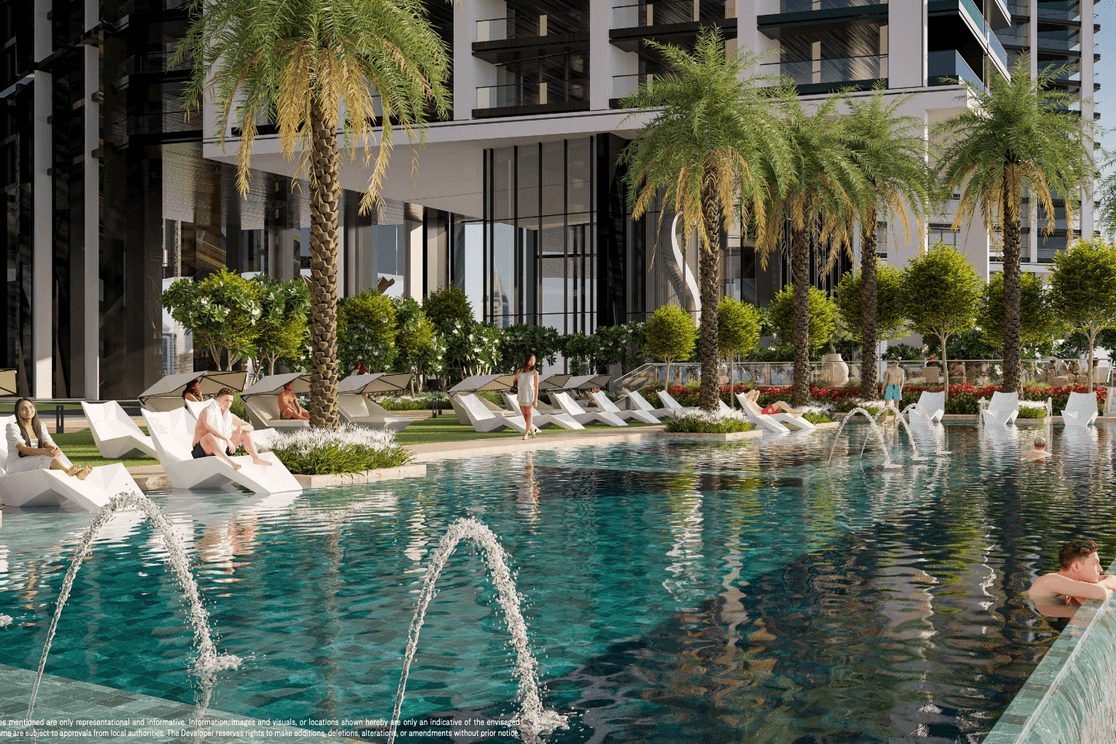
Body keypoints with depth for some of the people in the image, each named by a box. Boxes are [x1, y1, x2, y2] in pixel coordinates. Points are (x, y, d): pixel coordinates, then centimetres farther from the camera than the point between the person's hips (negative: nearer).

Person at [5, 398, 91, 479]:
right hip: (15, 466, -5)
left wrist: (55, 449, -33)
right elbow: (23, 449, -23)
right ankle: (69, 471, -60)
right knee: (47, 457, -32)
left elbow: (48, 444, -6)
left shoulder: (40, 426, 11)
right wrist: (43, 451, -41)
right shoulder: (12, 427, -7)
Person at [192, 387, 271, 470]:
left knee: (245, 433, 5)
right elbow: (208, 426, -34)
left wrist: (241, 427, -13)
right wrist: (227, 439, -40)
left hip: (220, 451, 7)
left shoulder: (229, 416, 9)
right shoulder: (208, 411, -12)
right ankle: (230, 462, -53)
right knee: (210, 436, -40)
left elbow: (250, 427, 13)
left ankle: (256, 458, -17)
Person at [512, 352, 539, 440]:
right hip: (521, 394, 4)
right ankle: (531, 430, 29)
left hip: (530, 394, -4)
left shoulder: (535, 373, -7)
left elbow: (536, 387, -8)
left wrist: (535, 400, -12)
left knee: (529, 414, -4)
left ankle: (526, 433, 4)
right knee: (524, 414, 10)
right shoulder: (520, 371, 5)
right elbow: (513, 383, 12)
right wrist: (516, 378, -10)